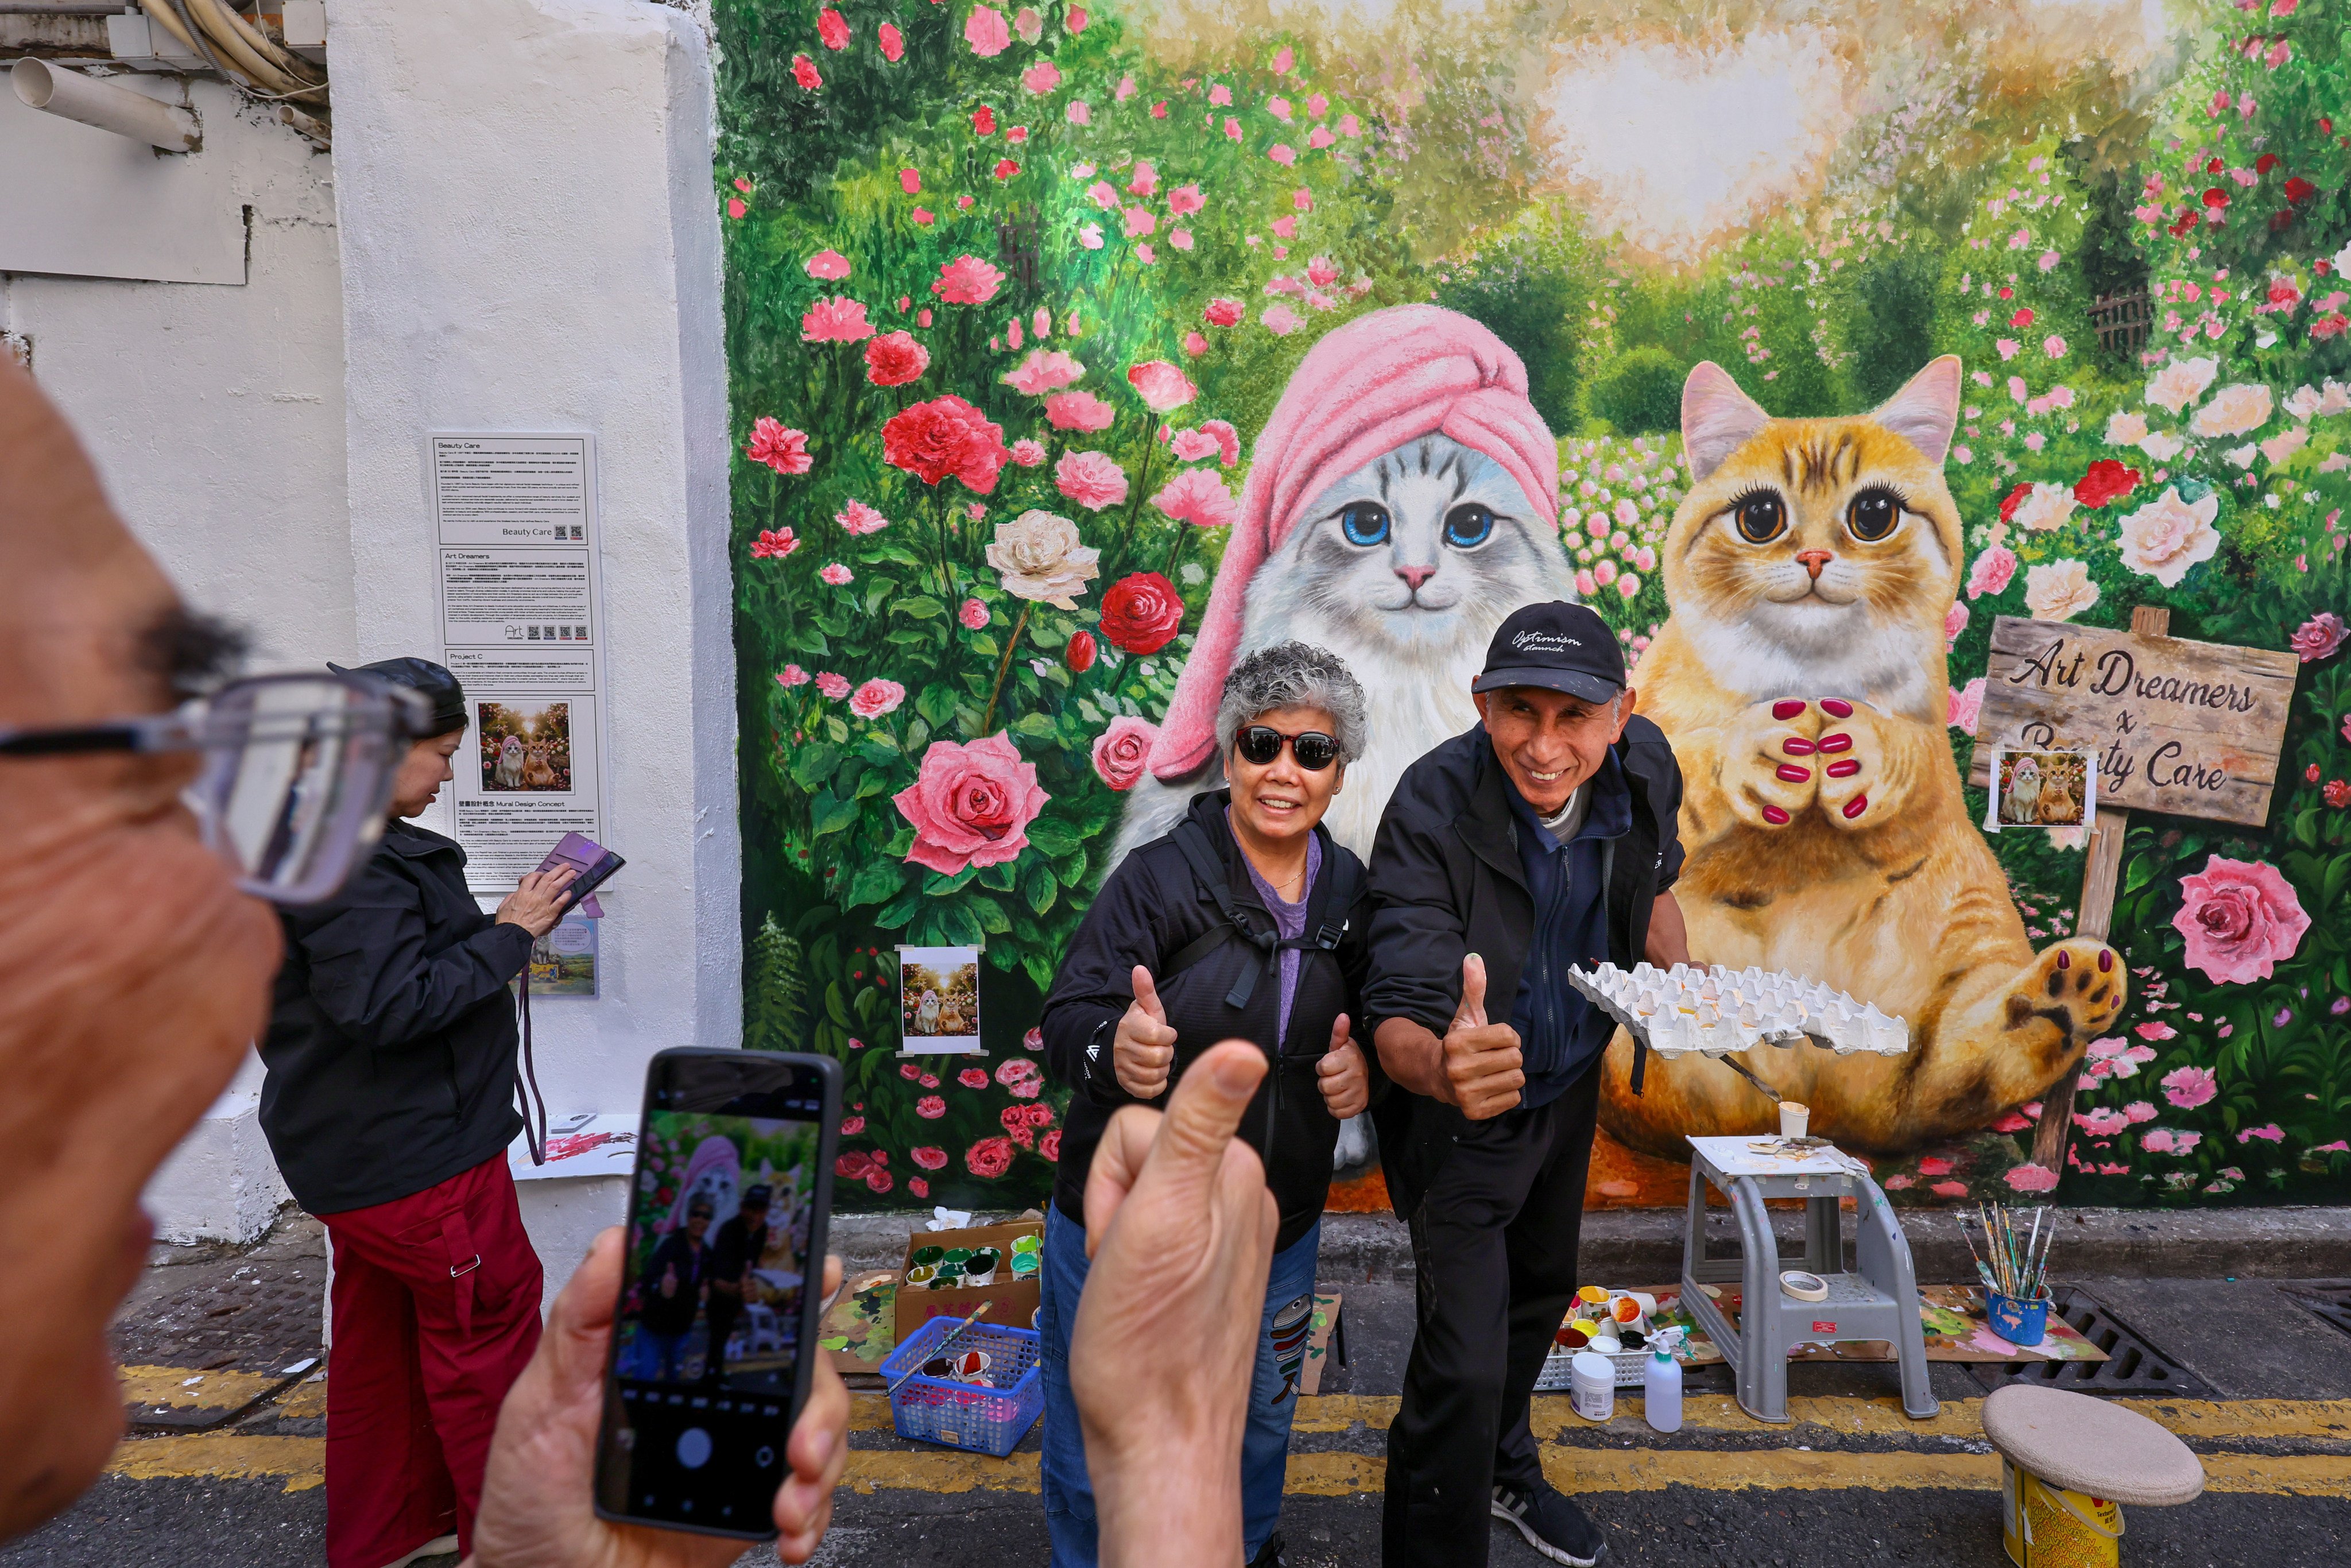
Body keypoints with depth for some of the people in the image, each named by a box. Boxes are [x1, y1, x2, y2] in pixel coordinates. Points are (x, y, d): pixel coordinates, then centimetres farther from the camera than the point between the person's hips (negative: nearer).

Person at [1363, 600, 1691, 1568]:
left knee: (1541, 1290, 27)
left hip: (1568, 1088, 6)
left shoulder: (1646, 767, -17)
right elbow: (1397, 1015, -40)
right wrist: (1440, 1066, -61)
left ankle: (1504, 1468, 56)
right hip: (1460, 1114, -6)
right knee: (1464, 1364, -10)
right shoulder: (1433, 809, -35)